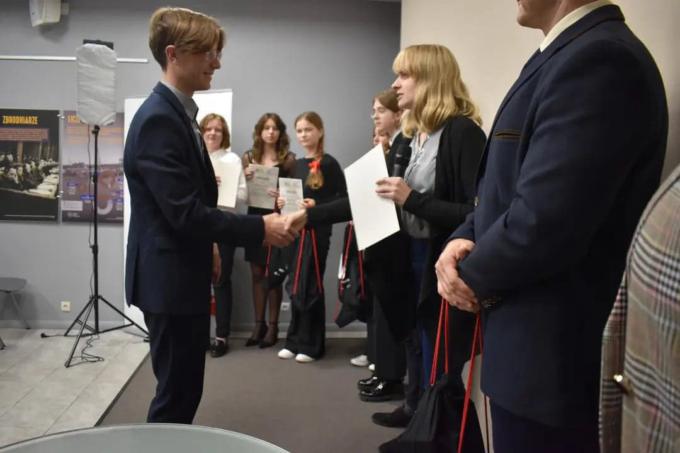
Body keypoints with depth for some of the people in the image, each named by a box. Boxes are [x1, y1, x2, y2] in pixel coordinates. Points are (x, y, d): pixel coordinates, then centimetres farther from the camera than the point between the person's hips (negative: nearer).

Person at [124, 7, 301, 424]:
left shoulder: (177, 113, 11)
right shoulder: (158, 120, -21)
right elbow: (185, 212, -26)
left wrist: (206, 249, 23)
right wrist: (261, 228, -23)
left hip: (184, 273, 10)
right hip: (169, 279, -10)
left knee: (185, 388, 20)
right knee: (176, 393, 3)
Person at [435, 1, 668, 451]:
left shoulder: (598, 58, -21)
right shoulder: (568, 55, 12)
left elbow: (542, 225, -28)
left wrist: (474, 276, -10)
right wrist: (465, 239, -4)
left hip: (553, 353, -9)